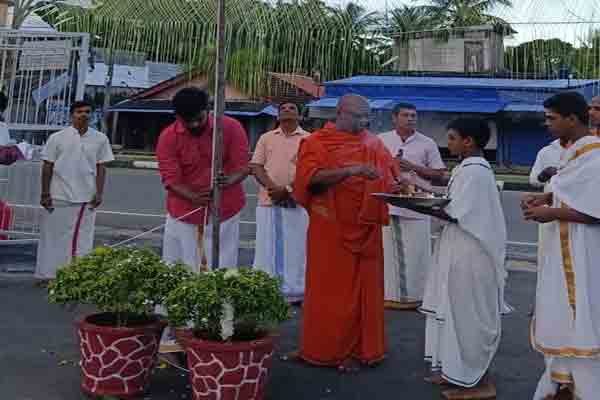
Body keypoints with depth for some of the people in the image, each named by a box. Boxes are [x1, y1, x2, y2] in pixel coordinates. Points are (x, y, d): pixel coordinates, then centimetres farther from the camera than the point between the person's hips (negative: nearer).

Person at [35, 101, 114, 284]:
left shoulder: (100, 139, 3)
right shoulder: (57, 138, 1)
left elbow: (101, 168, 5)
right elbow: (47, 166, 3)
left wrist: (99, 193, -2)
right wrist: (45, 193, -2)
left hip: (86, 198, 1)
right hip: (58, 196, 0)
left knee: (81, 238, 4)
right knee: (53, 236, 7)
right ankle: (47, 274, 17)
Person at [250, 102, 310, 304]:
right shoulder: (266, 138, 13)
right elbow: (256, 166, 5)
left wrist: (287, 190, -15)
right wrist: (272, 187, -12)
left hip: (296, 202, -2)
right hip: (268, 201, 2)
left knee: (295, 248, 1)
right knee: (267, 248, 5)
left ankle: (294, 292, 11)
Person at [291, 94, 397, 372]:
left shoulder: (375, 145, 9)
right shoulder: (316, 142, -2)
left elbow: (389, 178, 14)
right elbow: (311, 177, -17)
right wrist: (350, 170, -27)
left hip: (365, 228, 3)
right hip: (329, 228, -2)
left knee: (360, 289, 6)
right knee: (327, 289, 6)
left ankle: (357, 351, 17)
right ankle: (321, 348, 20)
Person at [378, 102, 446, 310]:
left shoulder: (427, 143, 6)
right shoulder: (381, 140, 8)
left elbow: (438, 173, 5)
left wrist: (414, 167, -9)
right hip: (386, 204, 1)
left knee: (414, 252, 1)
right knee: (388, 250, 4)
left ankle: (414, 295, 12)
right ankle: (388, 293, 14)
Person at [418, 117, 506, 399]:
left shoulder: (473, 171, -18)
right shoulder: (470, 168, 13)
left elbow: (455, 215, -22)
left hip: (469, 254, -10)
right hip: (461, 251, 10)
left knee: (469, 315, 0)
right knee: (459, 313, 16)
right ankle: (458, 370, 27)